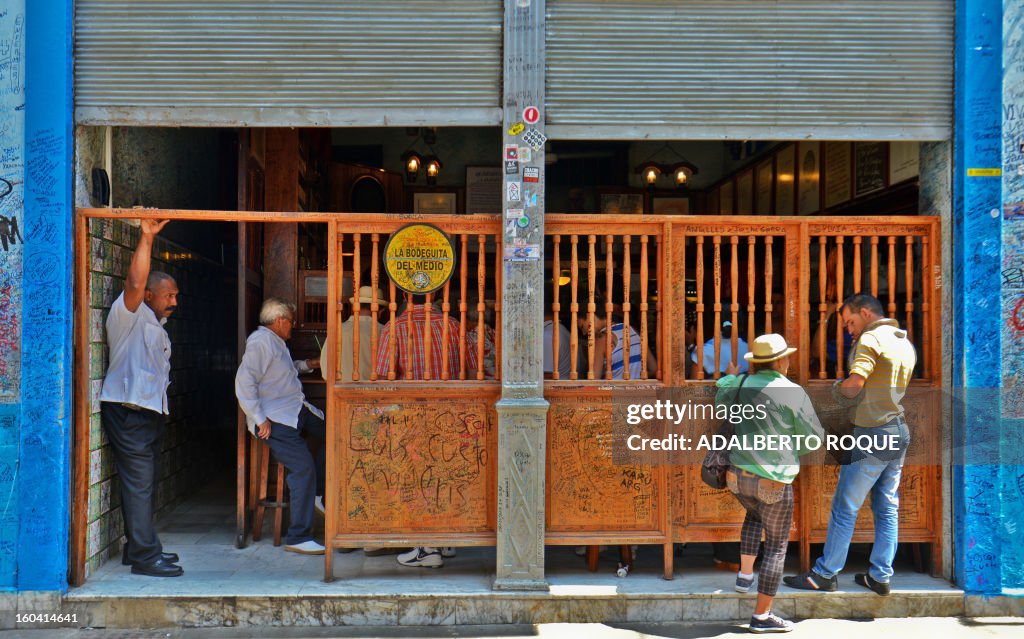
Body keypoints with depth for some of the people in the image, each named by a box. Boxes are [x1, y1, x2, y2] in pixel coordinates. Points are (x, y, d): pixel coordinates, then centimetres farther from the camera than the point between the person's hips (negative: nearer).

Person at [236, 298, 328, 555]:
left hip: (297, 410, 10)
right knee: (304, 469, -19)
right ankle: (298, 538, -14)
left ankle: (315, 493, 16)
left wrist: (306, 365, 30)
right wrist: (260, 419, -22)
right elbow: (244, 381, -21)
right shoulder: (261, 341, -12)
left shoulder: (276, 342, 21)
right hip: (276, 419, -10)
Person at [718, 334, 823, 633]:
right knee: (776, 546, 8)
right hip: (773, 482, -5)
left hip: (738, 475, 5)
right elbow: (814, 437, -5)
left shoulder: (742, 385, 1)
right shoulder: (794, 392, -12)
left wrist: (729, 378, 40)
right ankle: (762, 616, 11)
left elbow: (719, 402, 23)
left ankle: (745, 575, 32)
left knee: (754, 515, 37)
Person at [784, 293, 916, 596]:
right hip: (899, 433, 9)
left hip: (873, 434, -9)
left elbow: (854, 385, -24)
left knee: (845, 507, -1)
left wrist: (837, 389, -4)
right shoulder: (906, 344, 14)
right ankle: (880, 576, 15)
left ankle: (824, 574, 6)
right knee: (888, 508, 11)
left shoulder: (871, 339, -13)